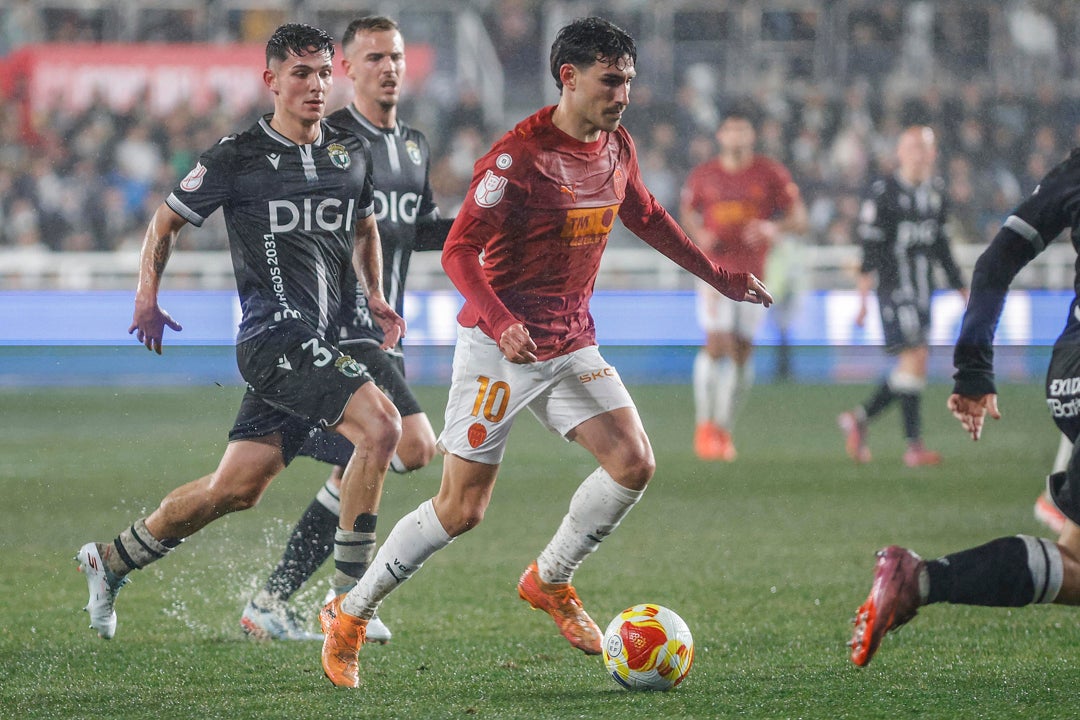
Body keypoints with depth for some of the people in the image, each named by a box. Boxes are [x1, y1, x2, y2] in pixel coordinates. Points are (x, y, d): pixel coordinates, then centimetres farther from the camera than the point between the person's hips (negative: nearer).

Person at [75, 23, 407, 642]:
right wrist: (148, 295, -5)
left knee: (237, 487, 8)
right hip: (274, 332, -6)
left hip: (321, 343, 6)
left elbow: (365, 228, 30)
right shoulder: (238, 156, -4)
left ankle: (111, 562, 26)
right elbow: (168, 221, 7)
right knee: (381, 425, -23)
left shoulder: (353, 153, 12)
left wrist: (375, 296, 14)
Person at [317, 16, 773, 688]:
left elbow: (647, 217, 24)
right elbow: (459, 251, -18)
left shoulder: (617, 146, 4)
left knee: (634, 463, -10)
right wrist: (501, 324, -33)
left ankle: (550, 580, 13)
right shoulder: (518, 155, -18)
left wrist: (719, 276, 26)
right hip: (500, 348, -7)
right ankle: (350, 616, 9)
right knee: (461, 509, -7)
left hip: (572, 343, 7)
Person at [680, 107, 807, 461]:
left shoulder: (771, 173, 1)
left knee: (742, 352, 3)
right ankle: (704, 425, -7)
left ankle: (724, 428, 17)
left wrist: (775, 228, -18)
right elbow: (687, 211, 19)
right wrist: (699, 235, -3)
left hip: (754, 271, 1)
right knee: (717, 345, -16)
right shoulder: (703, 175, 4)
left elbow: (799, 219, 3)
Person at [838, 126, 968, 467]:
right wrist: (863, 297, -14)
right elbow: (870, 248, -10)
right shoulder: (883, 193, -7)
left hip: (923, 292, 7)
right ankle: (914, 445, -10)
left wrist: (962, 289, 19)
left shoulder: (937, 194, 13)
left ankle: (859, 418, 21)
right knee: (915, 357, -14)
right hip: (894, 288, -7)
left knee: (911, 366, 5)